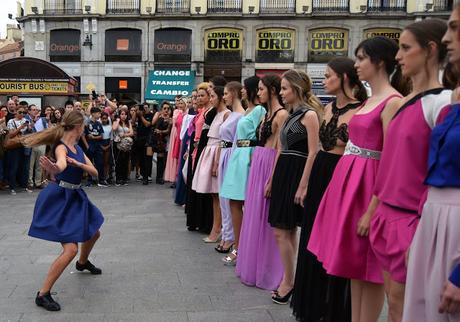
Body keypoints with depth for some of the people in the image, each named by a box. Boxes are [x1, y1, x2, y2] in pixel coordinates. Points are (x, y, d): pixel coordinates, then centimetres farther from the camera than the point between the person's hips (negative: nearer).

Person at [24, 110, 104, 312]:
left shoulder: (77, 148, 7)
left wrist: (77, 163, -20)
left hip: (74, 197, 9)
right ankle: (43, 294, -6)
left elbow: (95, 172, -1)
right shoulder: (61, 147, -19)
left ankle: (82, 262, 55)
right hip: (60, 199, -9)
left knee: (93, 233, 25)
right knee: (71, 249, -16)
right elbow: (61, 164, -44)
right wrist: (54, 169, -68)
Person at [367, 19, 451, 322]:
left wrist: (420, 231, -17)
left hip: (411, 219, -8)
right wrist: (379, 210, 15)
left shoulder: (444, 103, -14)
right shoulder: (404, 103, 10)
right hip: (388, 214, 8)